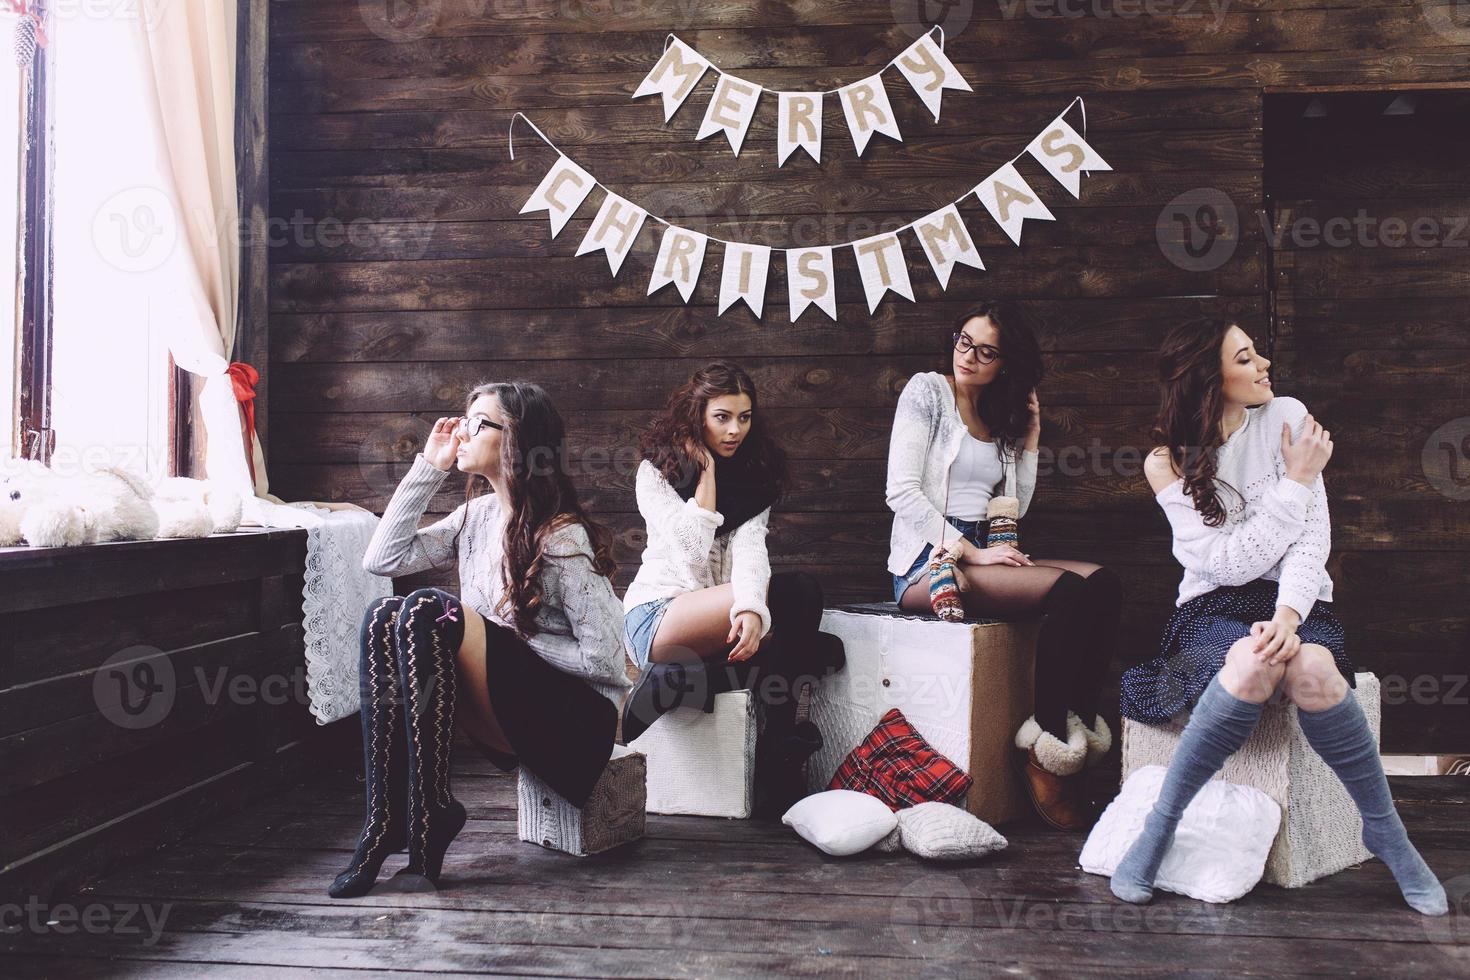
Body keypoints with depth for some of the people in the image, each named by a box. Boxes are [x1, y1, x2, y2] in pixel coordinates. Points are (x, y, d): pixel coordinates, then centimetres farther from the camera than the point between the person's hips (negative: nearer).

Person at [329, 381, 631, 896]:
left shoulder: (561, 536, -14)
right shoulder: (479, 514, 9)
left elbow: (603, 659, -16)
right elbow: (382, 559, 3)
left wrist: (508, 641, -11)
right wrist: (427, 467, 1)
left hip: (575, 719, -7)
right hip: (505, 716, 7)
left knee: (430, 611, -26)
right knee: (383, 617, -15)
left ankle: (424, 822, -22)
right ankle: (388, 818, -18)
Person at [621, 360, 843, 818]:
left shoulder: (757, 474, 9)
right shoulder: (656, 470, 0)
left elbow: (749, 547, -12)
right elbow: (691, 553, -15)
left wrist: (750, 609, -32)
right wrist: (706, 473, -10)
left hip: (719, 613, 4)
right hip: (657, 615, -4)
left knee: (803, 590, -29)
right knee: (788, 597, -31)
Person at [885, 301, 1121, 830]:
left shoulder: (1002, 414, 18)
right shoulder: (927, 391, 0)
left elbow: (1015, 507, 12)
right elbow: (901, 492, -11)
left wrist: (1030, 437, 6)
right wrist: (969, 552, -16)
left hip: (982, 554, 6)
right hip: (928, 559, -6)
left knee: (1104, 582, -17)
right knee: (1068, 590, -25)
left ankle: (1079, 723, -18)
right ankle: (1046, 743, -15)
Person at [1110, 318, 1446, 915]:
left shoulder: (1286, 417, 0)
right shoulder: (1167, 462, -3)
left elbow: (1314, 536, -7)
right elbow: (1230, 562, -12)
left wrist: (1289, 612, -23)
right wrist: (1296, 482, -12)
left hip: (1295, 598, 1)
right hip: (1214, 606, -1)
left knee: (1313, 671, -34)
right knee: (1252, 665, -37)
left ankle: (1385, 830, -13)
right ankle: (1160, 823, -24)